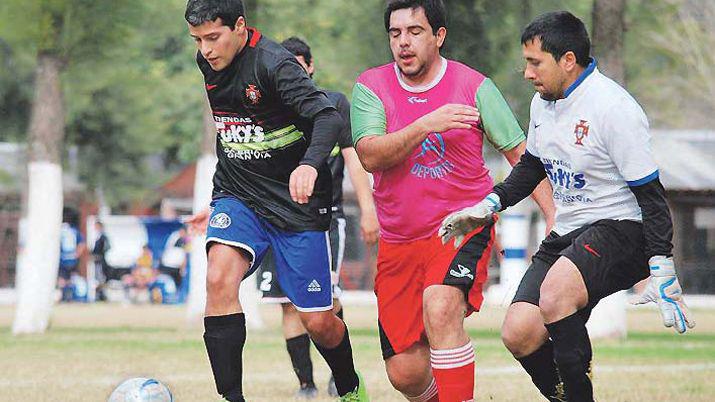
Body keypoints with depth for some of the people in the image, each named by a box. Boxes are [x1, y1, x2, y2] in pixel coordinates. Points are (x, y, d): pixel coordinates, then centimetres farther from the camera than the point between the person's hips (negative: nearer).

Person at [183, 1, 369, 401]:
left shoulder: (274, 64, -19)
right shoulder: (209, 63, 4)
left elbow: (329, 116, -32)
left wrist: (309, 164, -51)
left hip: (297, 204, -5)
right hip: (238, 198, 5)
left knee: (319, 322, 1)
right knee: (219, 278, -25)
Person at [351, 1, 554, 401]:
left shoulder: (474, 86, -2)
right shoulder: (371, 87, 1)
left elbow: (521, 154, 3)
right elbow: (370, 156, -14)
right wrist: (426, 125, -27)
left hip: (464, 228, -2)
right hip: (399, 242, 3)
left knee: (440, 306, -34)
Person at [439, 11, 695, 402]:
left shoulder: (613, 108, -17)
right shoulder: (543, 103, 7)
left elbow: (651, 195, -17)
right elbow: (531, 166, 27)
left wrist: (663, 275, -21)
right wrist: (487, 206, 12)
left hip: (620, 230, -8)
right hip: (566, 235, 8)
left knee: (555, 292, -34)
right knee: (519, 335, -8)